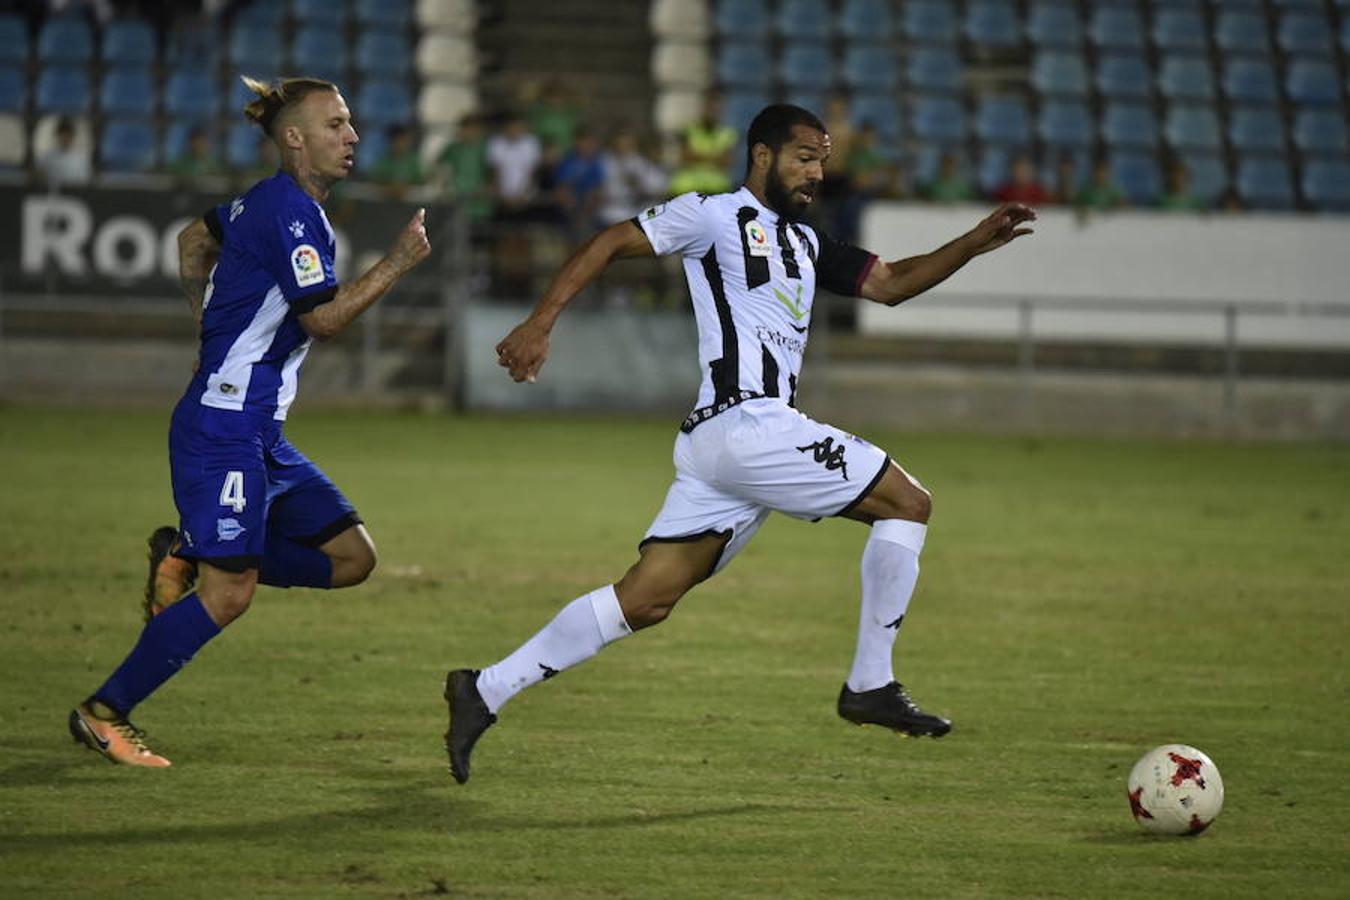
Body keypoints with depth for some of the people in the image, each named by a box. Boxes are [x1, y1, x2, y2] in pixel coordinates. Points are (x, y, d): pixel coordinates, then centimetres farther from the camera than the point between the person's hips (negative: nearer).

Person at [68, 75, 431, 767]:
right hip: (223, 429, -10)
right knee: (229, 594, -11)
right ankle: (103, 715, -1)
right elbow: (324, 317, -19)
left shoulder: (272, 202, 14)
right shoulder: (291, 211, -15)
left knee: (352, 558, 6)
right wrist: (398, 262, -13)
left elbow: (195, 237, 30)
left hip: (261, 435, 10)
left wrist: (213, 323, 27)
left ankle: (187, 555, 11)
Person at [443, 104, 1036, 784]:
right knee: (907, 503, -1)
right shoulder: (715, 216, -1)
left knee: (646, 599, 4)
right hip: (747, 423, -9)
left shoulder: (805, 243, 25)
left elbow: (889, 283, 26)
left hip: (717, 444, 9)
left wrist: (973, 244, 13)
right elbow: (609, 244, -3)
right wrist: (540, 323, -13)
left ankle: (486, 692, 2)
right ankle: (870, 685, 2)